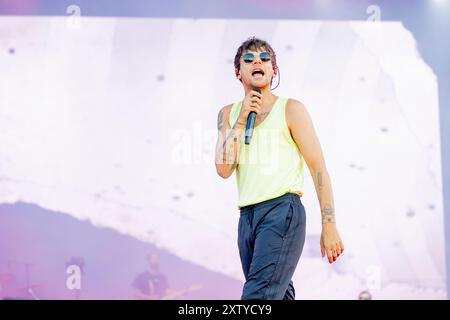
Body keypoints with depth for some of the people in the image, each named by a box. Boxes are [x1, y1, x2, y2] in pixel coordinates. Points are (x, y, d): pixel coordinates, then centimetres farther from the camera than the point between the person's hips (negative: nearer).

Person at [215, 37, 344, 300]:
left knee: (257, 296, -17)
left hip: (282, 211, -5)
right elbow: (224, 169, 2)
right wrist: (241, 119, -4)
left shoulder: (291, 109, 2)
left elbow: (318, 167, -1)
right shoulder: (228, 114, 14)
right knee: (278, 295, 9)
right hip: (247, 216, 5)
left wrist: (329, 226, -7)